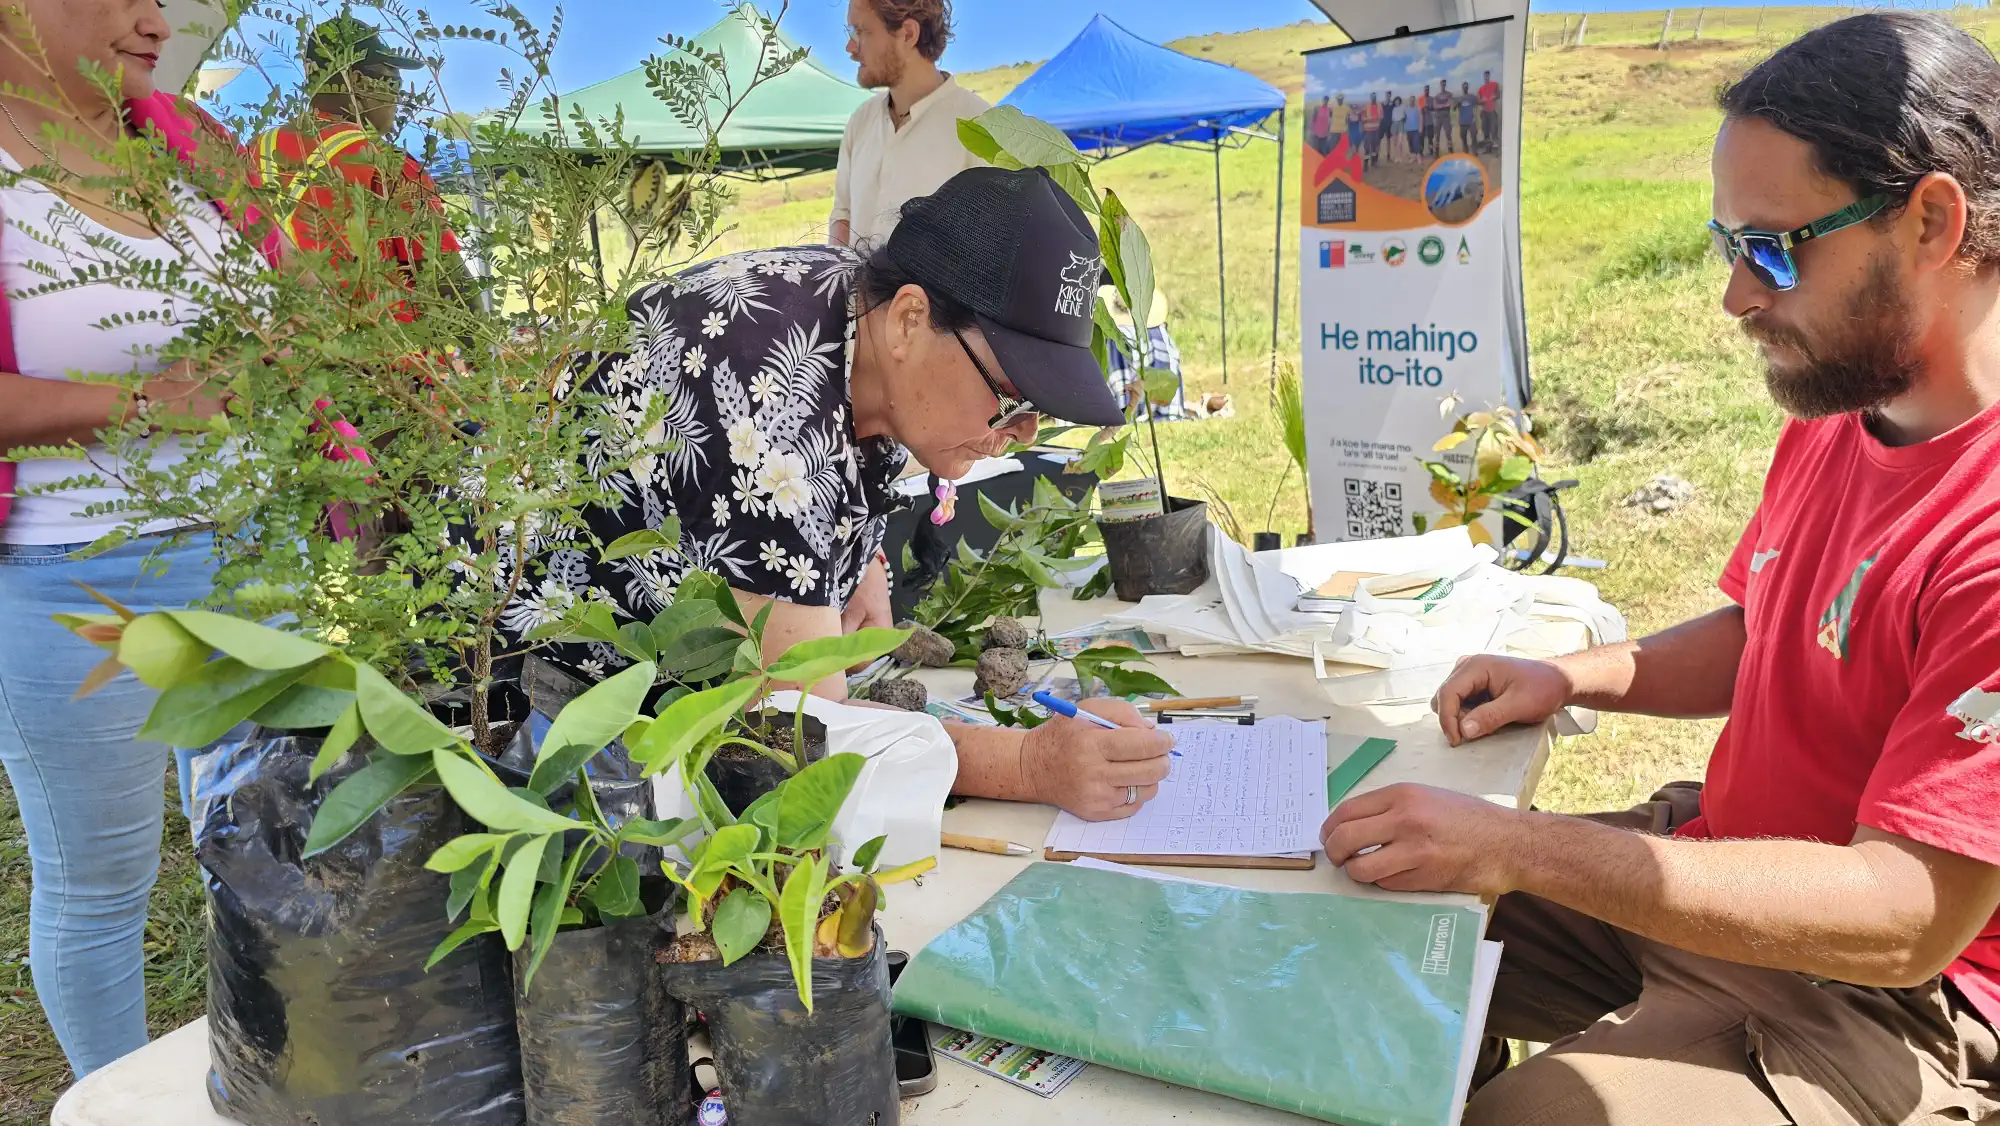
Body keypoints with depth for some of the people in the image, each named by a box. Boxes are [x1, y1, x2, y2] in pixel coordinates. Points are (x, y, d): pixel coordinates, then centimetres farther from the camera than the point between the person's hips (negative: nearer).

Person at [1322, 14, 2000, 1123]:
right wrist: (1573, 676, -1)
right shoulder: (1832, 419, 3)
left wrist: (1521, 847, -32)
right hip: (1714, 862, 8)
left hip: (1870, 997, -8)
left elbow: (1908, 917, -29)